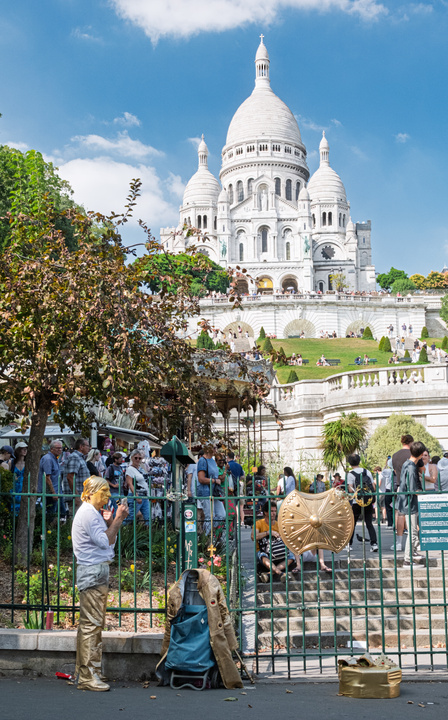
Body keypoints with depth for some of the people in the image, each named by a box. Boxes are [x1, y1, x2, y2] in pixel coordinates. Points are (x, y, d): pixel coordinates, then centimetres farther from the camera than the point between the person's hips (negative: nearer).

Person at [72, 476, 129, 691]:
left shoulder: (93, 513, 22)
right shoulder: (88, 513, -12)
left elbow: (108, 542, 21)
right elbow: (105, 541, -20)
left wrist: (110, 522, 9)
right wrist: (117, 519, -15)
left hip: (97, 571, 11)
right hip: (92, 572, -11)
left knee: (94, 623, 14)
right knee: (91, 623, -12)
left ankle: (86, 671, 20)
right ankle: (87, 676, -11)